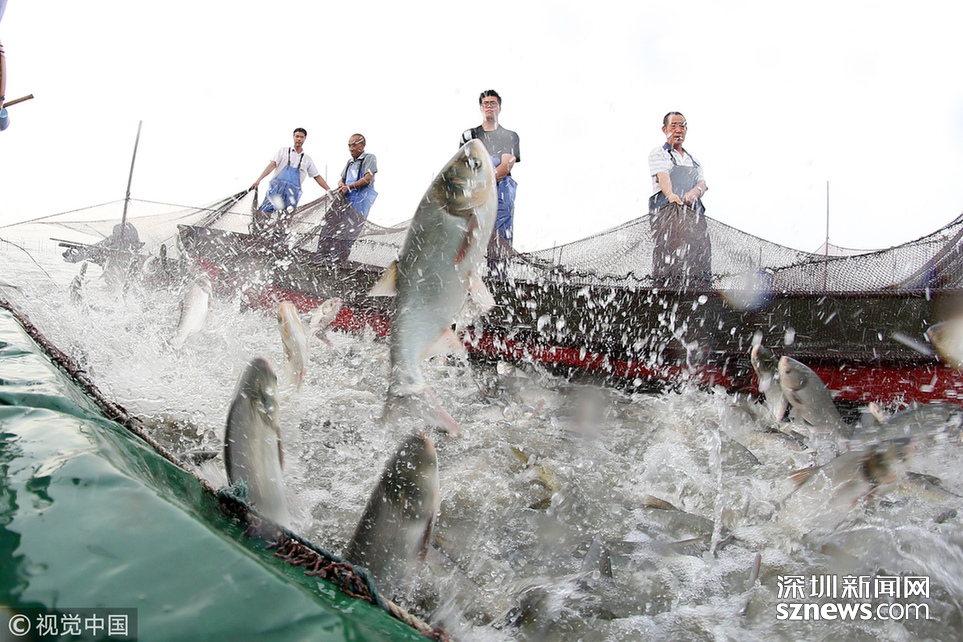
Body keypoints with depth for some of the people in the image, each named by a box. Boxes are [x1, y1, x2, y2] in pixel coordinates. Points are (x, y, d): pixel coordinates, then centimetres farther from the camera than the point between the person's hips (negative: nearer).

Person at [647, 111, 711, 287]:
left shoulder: (694, 160, 31)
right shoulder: (658, 154, 14)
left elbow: (702, 184, 14)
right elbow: (663, 177, -6)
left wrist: (694, 192, -12)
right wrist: (671, 195, -28)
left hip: (694, 212, 5)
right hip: (667, 209, -4)